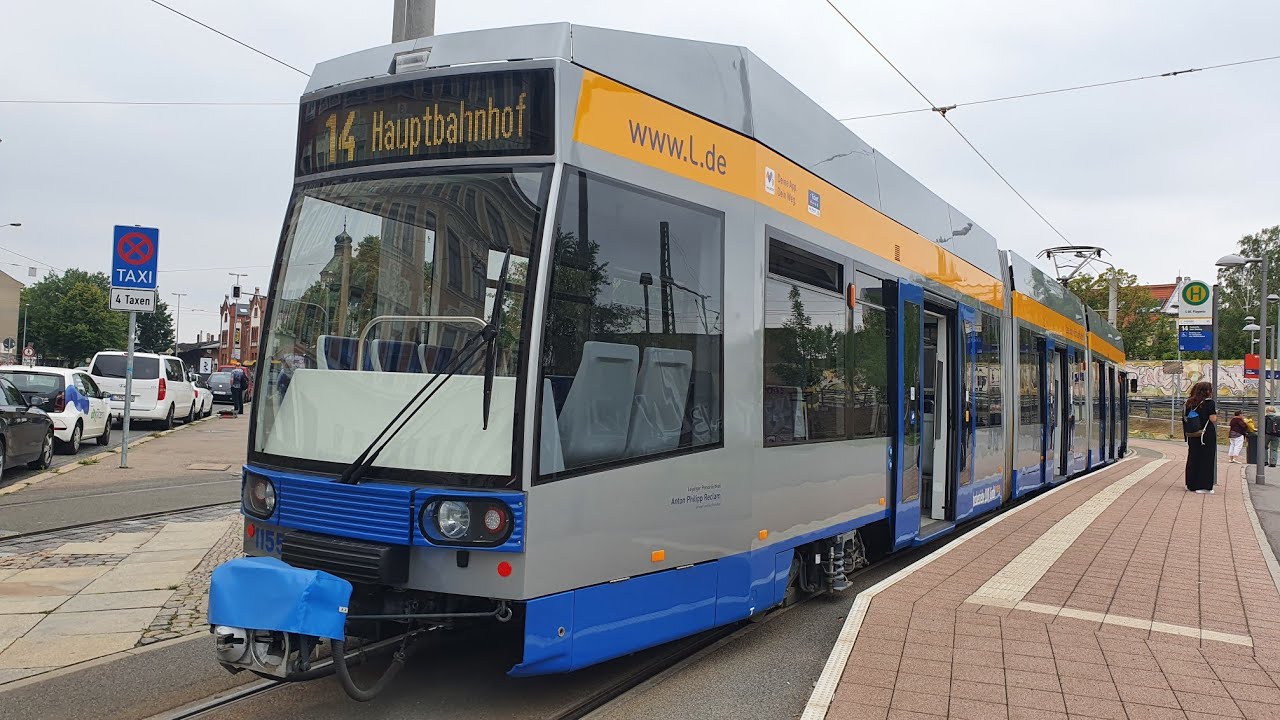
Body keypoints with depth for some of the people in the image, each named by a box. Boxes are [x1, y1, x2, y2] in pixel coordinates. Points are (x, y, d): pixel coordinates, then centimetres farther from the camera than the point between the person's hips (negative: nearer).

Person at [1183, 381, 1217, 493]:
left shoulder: (1190, 403, 6)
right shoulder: (1209, 403, -10)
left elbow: (1185, 418, 9)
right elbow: (1213, 420, -13)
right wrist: (1215, 412, 4)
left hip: (1192, 436, 5)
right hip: (1207, 436, -5)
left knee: (1193, 458, 12)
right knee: (1206, 460, 2)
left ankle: (1191, 484, 18)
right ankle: (1203, 486, 2)